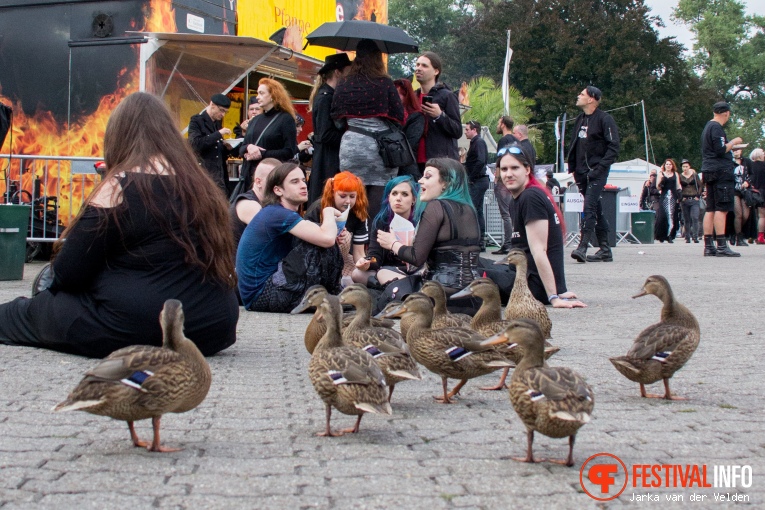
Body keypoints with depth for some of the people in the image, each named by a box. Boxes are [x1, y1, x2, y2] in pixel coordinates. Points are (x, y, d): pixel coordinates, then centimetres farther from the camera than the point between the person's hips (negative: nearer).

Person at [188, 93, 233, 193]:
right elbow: (196, 144, -18)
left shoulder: (218, 123, 19)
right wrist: (218, 134, -18)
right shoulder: (196, 121, -3)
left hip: (220, 177, 7)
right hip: (205, 176, -7)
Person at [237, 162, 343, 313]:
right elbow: (327, 238, -27)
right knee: (324, 245, -16)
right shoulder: (277, 214, -18)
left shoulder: (280, 214, 12)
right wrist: (329, 213, -7)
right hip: (262, 297, -10)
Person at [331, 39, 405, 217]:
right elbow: (399, 116, -1)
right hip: (379, 147, -3)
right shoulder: (385, 83, -4)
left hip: (351, 147, 3)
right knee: (377, 200, -1)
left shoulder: (345, 84, 5)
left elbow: (336, 117, 10)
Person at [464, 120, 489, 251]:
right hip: (479, 181, 10)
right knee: (478, 211, 11)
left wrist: (471, 178, -18)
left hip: (477, 181, -10)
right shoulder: (476, 142, 19)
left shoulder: (479, 142, -11)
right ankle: (481, 242, 13)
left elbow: (481, 161, -24)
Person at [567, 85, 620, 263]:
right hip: (582, 173, 8)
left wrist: (600, 167, -19)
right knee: (597, 210, 11)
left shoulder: (604, 119, -7)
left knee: (589, 208, -17)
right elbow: (573, 145, 20)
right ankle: (605, 250, 16)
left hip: (597, 172, -8)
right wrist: (572, 168, 11)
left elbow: (614, 147, -12)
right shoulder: (580, 119, 15)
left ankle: (582, 247, -22)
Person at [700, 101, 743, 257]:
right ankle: (722, 246, -15)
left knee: (710, 209, 7)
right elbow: (721, 150, -18)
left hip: (709, 172, 10)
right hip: (721, 171, -10)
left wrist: (731, 146, 31)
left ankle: (708, 246, 6)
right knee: (722, 209, -11)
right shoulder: (717, 128, -10)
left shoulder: (708, 127, 19)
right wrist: (734, 142, -4)